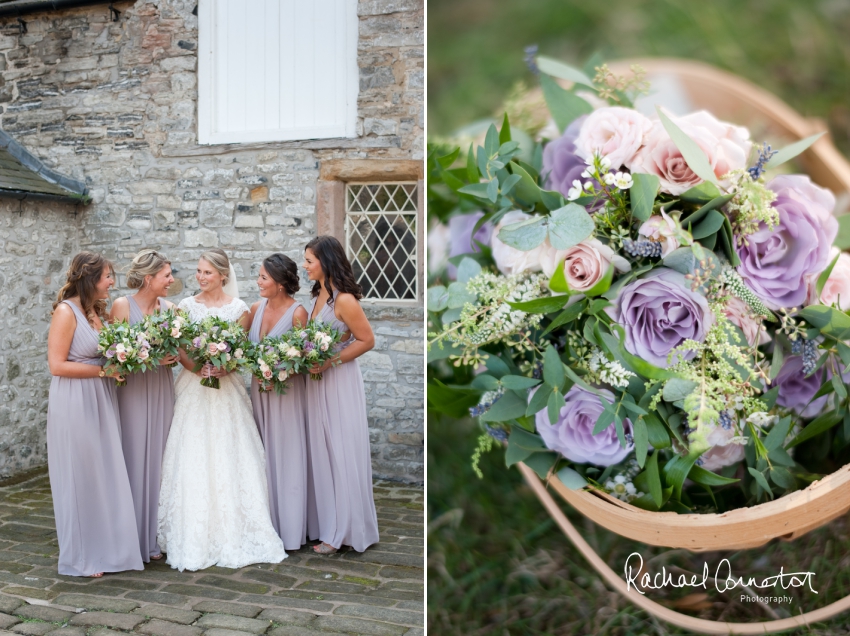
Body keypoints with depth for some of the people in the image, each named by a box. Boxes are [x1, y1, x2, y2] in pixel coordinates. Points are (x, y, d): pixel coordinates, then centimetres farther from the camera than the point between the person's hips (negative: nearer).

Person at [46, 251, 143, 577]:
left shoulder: (99, 311, 10)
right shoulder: (66, 312, -12)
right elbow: (57, 365, -15)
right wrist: (103, 370, -15)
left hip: (102, 403, 7)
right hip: (75, 405, -7)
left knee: (107, 475, 10)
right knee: (80, 479, 4)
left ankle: (106, 548, 24)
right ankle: (82, 558, 18)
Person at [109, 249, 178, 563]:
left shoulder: (169, 307, 7)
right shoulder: (122, 306, -7)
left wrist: (170, 357, -10)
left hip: (163, 390, 4)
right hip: (134, 390, -4)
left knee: (159, 461, 8)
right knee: (136, 461, 0)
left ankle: (156, 536, 18)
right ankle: (135, 540, 12)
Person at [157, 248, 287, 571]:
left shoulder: (238, 307, 3)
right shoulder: (187, 305, 5)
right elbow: (179, 349, 0)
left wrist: (224, 368, -17)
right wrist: (197, 367, -18)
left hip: (227, 389, 0)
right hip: (193, 389, 0)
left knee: (229, 460, 0)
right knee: (193, 461, -3)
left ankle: (233, 534, 11)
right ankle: (193, 540, 4)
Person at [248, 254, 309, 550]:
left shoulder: (297, 312, -14)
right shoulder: (256, 308, 3)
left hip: (286, 391, -5)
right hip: (259, 388, 6)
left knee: (286, 456, 3)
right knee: (263, 456, 12)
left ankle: (289, 528, 17)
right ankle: (266, 524, 24)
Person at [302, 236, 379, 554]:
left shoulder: (344, 300, -17)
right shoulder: (317, 296, 8)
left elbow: (366, 340, -14)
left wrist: (330, 362, -18)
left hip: (339, 382, -8)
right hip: (317, 381, 8)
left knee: (340, 453, 0)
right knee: (320, 453, 13)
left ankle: (342, 530, 11)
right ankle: (323, 525, 24)